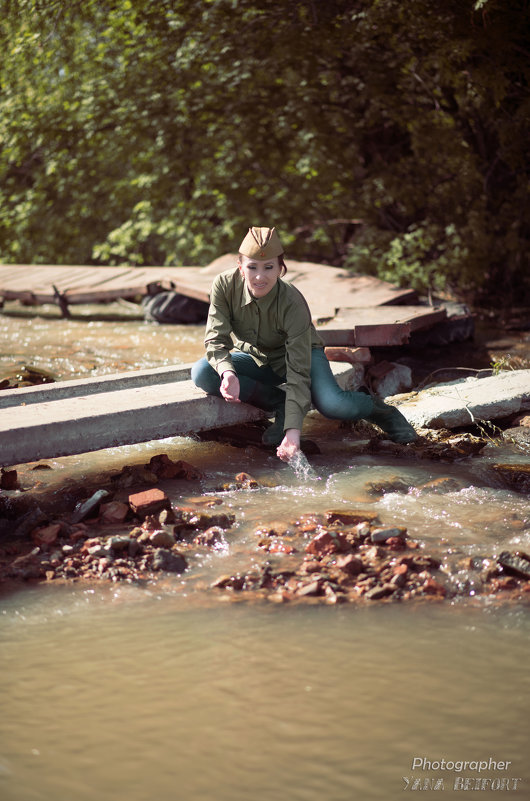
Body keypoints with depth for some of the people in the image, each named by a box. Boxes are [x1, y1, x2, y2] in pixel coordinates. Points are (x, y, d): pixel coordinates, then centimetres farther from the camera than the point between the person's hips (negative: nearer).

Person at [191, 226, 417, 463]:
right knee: (201, 372, -27)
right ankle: (279, 404, -12)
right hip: (254, 358, 4)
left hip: (301, 353, -4)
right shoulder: (224, 285, -24)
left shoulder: (293, 304, -32)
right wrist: (226, 372, -44)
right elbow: (216, 339, -20)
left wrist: (293, 430, -46)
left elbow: (299, 373, -35)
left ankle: (378, 409, 3)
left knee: (333, 404, -34)